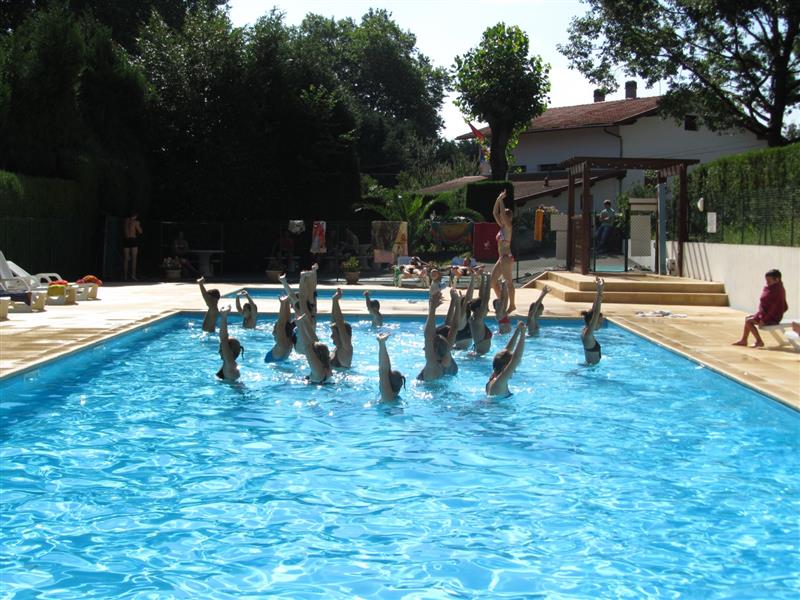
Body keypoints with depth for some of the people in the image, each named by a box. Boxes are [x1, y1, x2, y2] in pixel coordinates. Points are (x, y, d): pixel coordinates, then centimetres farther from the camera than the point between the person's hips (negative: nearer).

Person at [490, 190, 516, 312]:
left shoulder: (508, 227, -8)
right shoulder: (502, 227, 14)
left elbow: (502, 213, -20)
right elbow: (495, 213, 17)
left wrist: (501, 199, -10)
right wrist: (498, 199, 10)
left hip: (507, 258, -9)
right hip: (501, 259, 9)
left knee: (508, 282, -5)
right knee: (493, 280, 10)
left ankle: (512, 305, -1)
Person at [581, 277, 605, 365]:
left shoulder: (586, 331, 3)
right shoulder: (587, 335, -21)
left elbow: (594, 310, 6)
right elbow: (596, 313, -30)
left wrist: (599, 292, 3)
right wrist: (599, 292, -33)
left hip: (590, 364, 10)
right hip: (591, 366, -10)